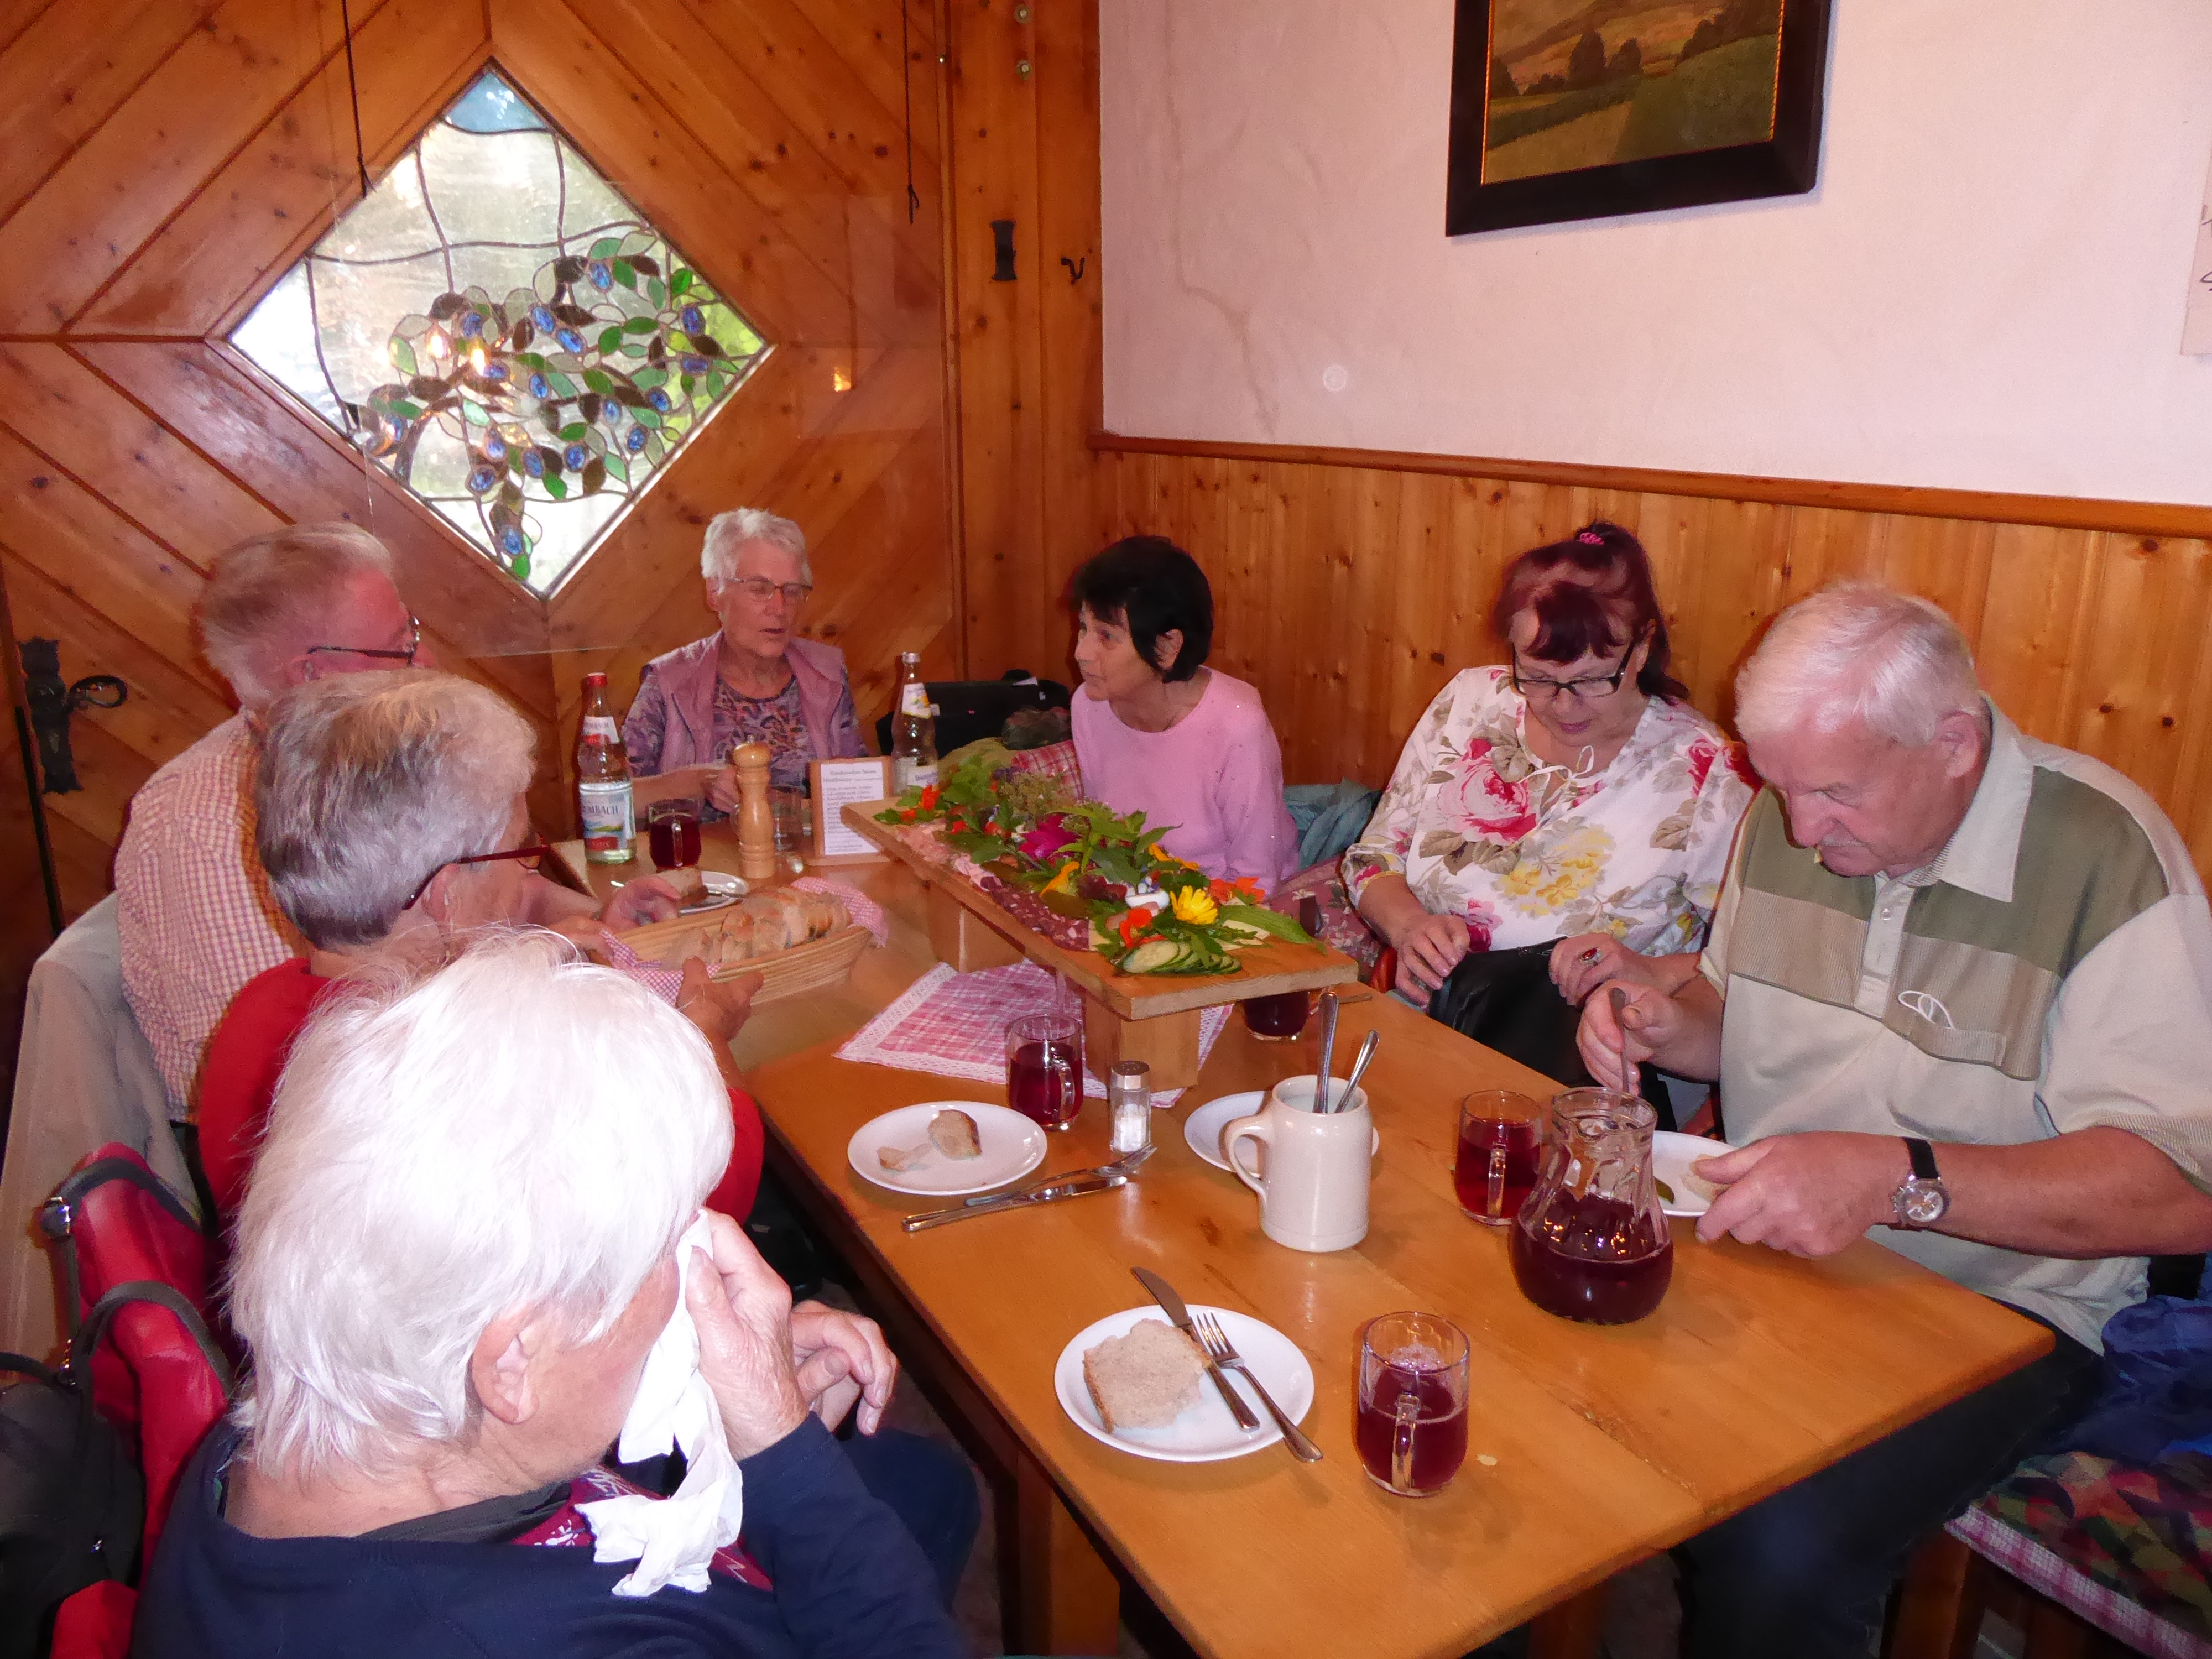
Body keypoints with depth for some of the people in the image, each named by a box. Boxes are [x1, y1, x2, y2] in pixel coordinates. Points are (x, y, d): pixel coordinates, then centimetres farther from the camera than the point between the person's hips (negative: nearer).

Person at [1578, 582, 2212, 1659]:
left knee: (1776, 1552, -28)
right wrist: (1665, 1024, -5)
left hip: (1989, 1297, -5)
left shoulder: (2106, 856, -16)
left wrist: (1897, 1177, -33)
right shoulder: (1790, 817, 2)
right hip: (1767, 1238, 5)